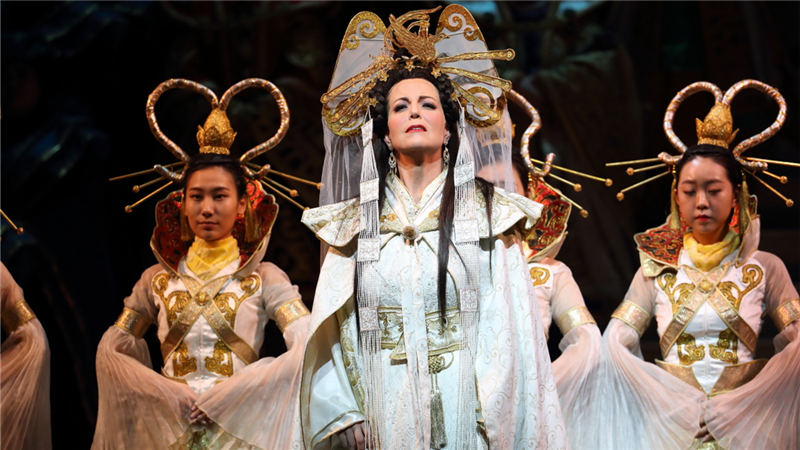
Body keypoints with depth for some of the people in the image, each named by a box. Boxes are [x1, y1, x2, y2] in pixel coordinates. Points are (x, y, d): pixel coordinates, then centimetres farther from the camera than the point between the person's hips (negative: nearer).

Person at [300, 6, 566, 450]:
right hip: (385, 415, 1)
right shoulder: (353, 222, 7)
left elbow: (507, 328, -2)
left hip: (465, 409, -1)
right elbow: (333, 329, 4)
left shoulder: (488, 212, 4)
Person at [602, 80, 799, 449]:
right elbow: (613, 344, 1)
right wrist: (674, 402, -12)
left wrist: (737, 405, -14)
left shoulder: (765, 268, 7)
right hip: (670, 417, 0)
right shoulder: (657, 269, 9)